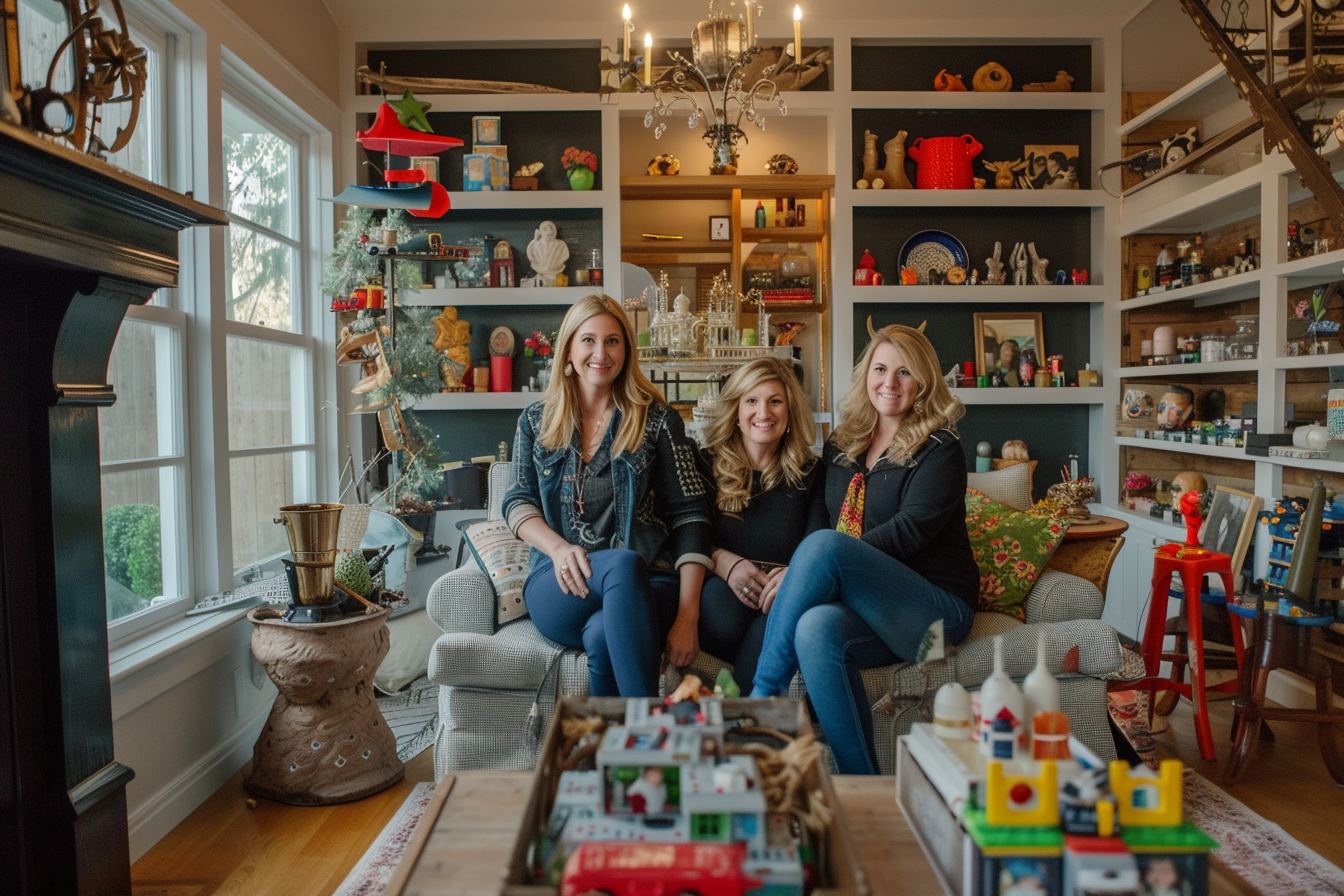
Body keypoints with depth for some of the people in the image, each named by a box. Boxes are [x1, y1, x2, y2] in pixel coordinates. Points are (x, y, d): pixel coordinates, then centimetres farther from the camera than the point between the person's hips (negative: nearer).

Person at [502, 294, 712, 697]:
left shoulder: (657, 420, 7)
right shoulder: (536, 421, 16)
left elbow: (688, 513, 0)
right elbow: (518, 501, 12)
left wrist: (688, 617, -12)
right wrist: (559, 547, -12)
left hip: (645, 586, -1)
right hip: (559, 587, 1)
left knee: (604, 635, -37)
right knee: (625, 563, -35)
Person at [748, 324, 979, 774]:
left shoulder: (939, 450, 1)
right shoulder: (840, 447, 18)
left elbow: (908, 531, -12)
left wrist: (807, 569, -19)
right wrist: (801, 577, -3)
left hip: (935, 609, -4)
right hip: (864, 609, 4)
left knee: (824, 544, -31)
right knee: (815, 628, -34)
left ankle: (760, 695, -22)